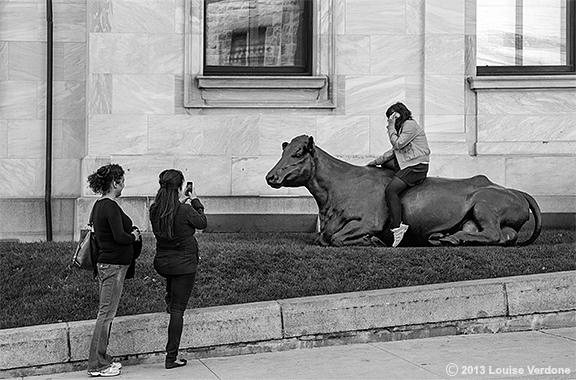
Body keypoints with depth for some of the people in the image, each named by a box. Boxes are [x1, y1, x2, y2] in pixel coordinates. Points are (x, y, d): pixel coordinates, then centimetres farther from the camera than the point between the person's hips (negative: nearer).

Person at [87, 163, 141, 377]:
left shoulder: (99, 205, 12)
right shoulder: (111, 207, -18)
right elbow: (119, 237, -25)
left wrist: (131, 232, 11)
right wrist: (133, 236, -4)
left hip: (104, 263, 10)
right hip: (113, 265, -10)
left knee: (106, 313, 14)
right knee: (106, 314, -5)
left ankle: (102, 359, 21)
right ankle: (97, 365, 0)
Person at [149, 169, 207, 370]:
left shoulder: (155, 210, -4)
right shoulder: (185, 211, -19)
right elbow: (202, 223, 0)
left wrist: (181, 203, 18)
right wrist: (195, 202, 12)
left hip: (161, 263, 5)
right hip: (184, 264, -5)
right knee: (178, 309, 1)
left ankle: (169, 298, 35)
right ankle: (171, 357, 2)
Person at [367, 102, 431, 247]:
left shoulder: (410, 125, -11)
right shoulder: (404, 126, 21)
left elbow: (397, 144, -16)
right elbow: (395, 150, 20)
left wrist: (391, 127, -7)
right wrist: (377, 161, 16)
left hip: (416, 166, -11)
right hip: (407, 163, 11)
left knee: (391, 190, -20)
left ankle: (397, 227, -24)